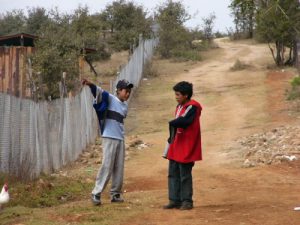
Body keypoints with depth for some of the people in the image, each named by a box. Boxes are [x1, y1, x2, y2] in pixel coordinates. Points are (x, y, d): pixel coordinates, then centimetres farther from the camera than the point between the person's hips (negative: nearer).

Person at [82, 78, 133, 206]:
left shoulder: (125, 106, 14)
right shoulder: (110, 99, -7)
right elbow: (100, 92, -25)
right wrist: (90, 85, -43)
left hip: (120, 139, 7)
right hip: (109, 138, -7)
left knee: (119, 168, 8)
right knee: (107, 167, -10)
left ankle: (115, 194, 17)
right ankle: (96, 194, -5)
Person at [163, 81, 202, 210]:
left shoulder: (192, 107, -13)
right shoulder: (180, 107, 16)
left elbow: (184, 121, -30)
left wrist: (172, 123, -22)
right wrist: (171, 138, 17)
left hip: (186, 148, -9)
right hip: (176, 147, 9)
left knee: (185, 175, -3)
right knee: (173, 174, 9)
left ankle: (187, 201, 5)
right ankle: (174, 200, 15)